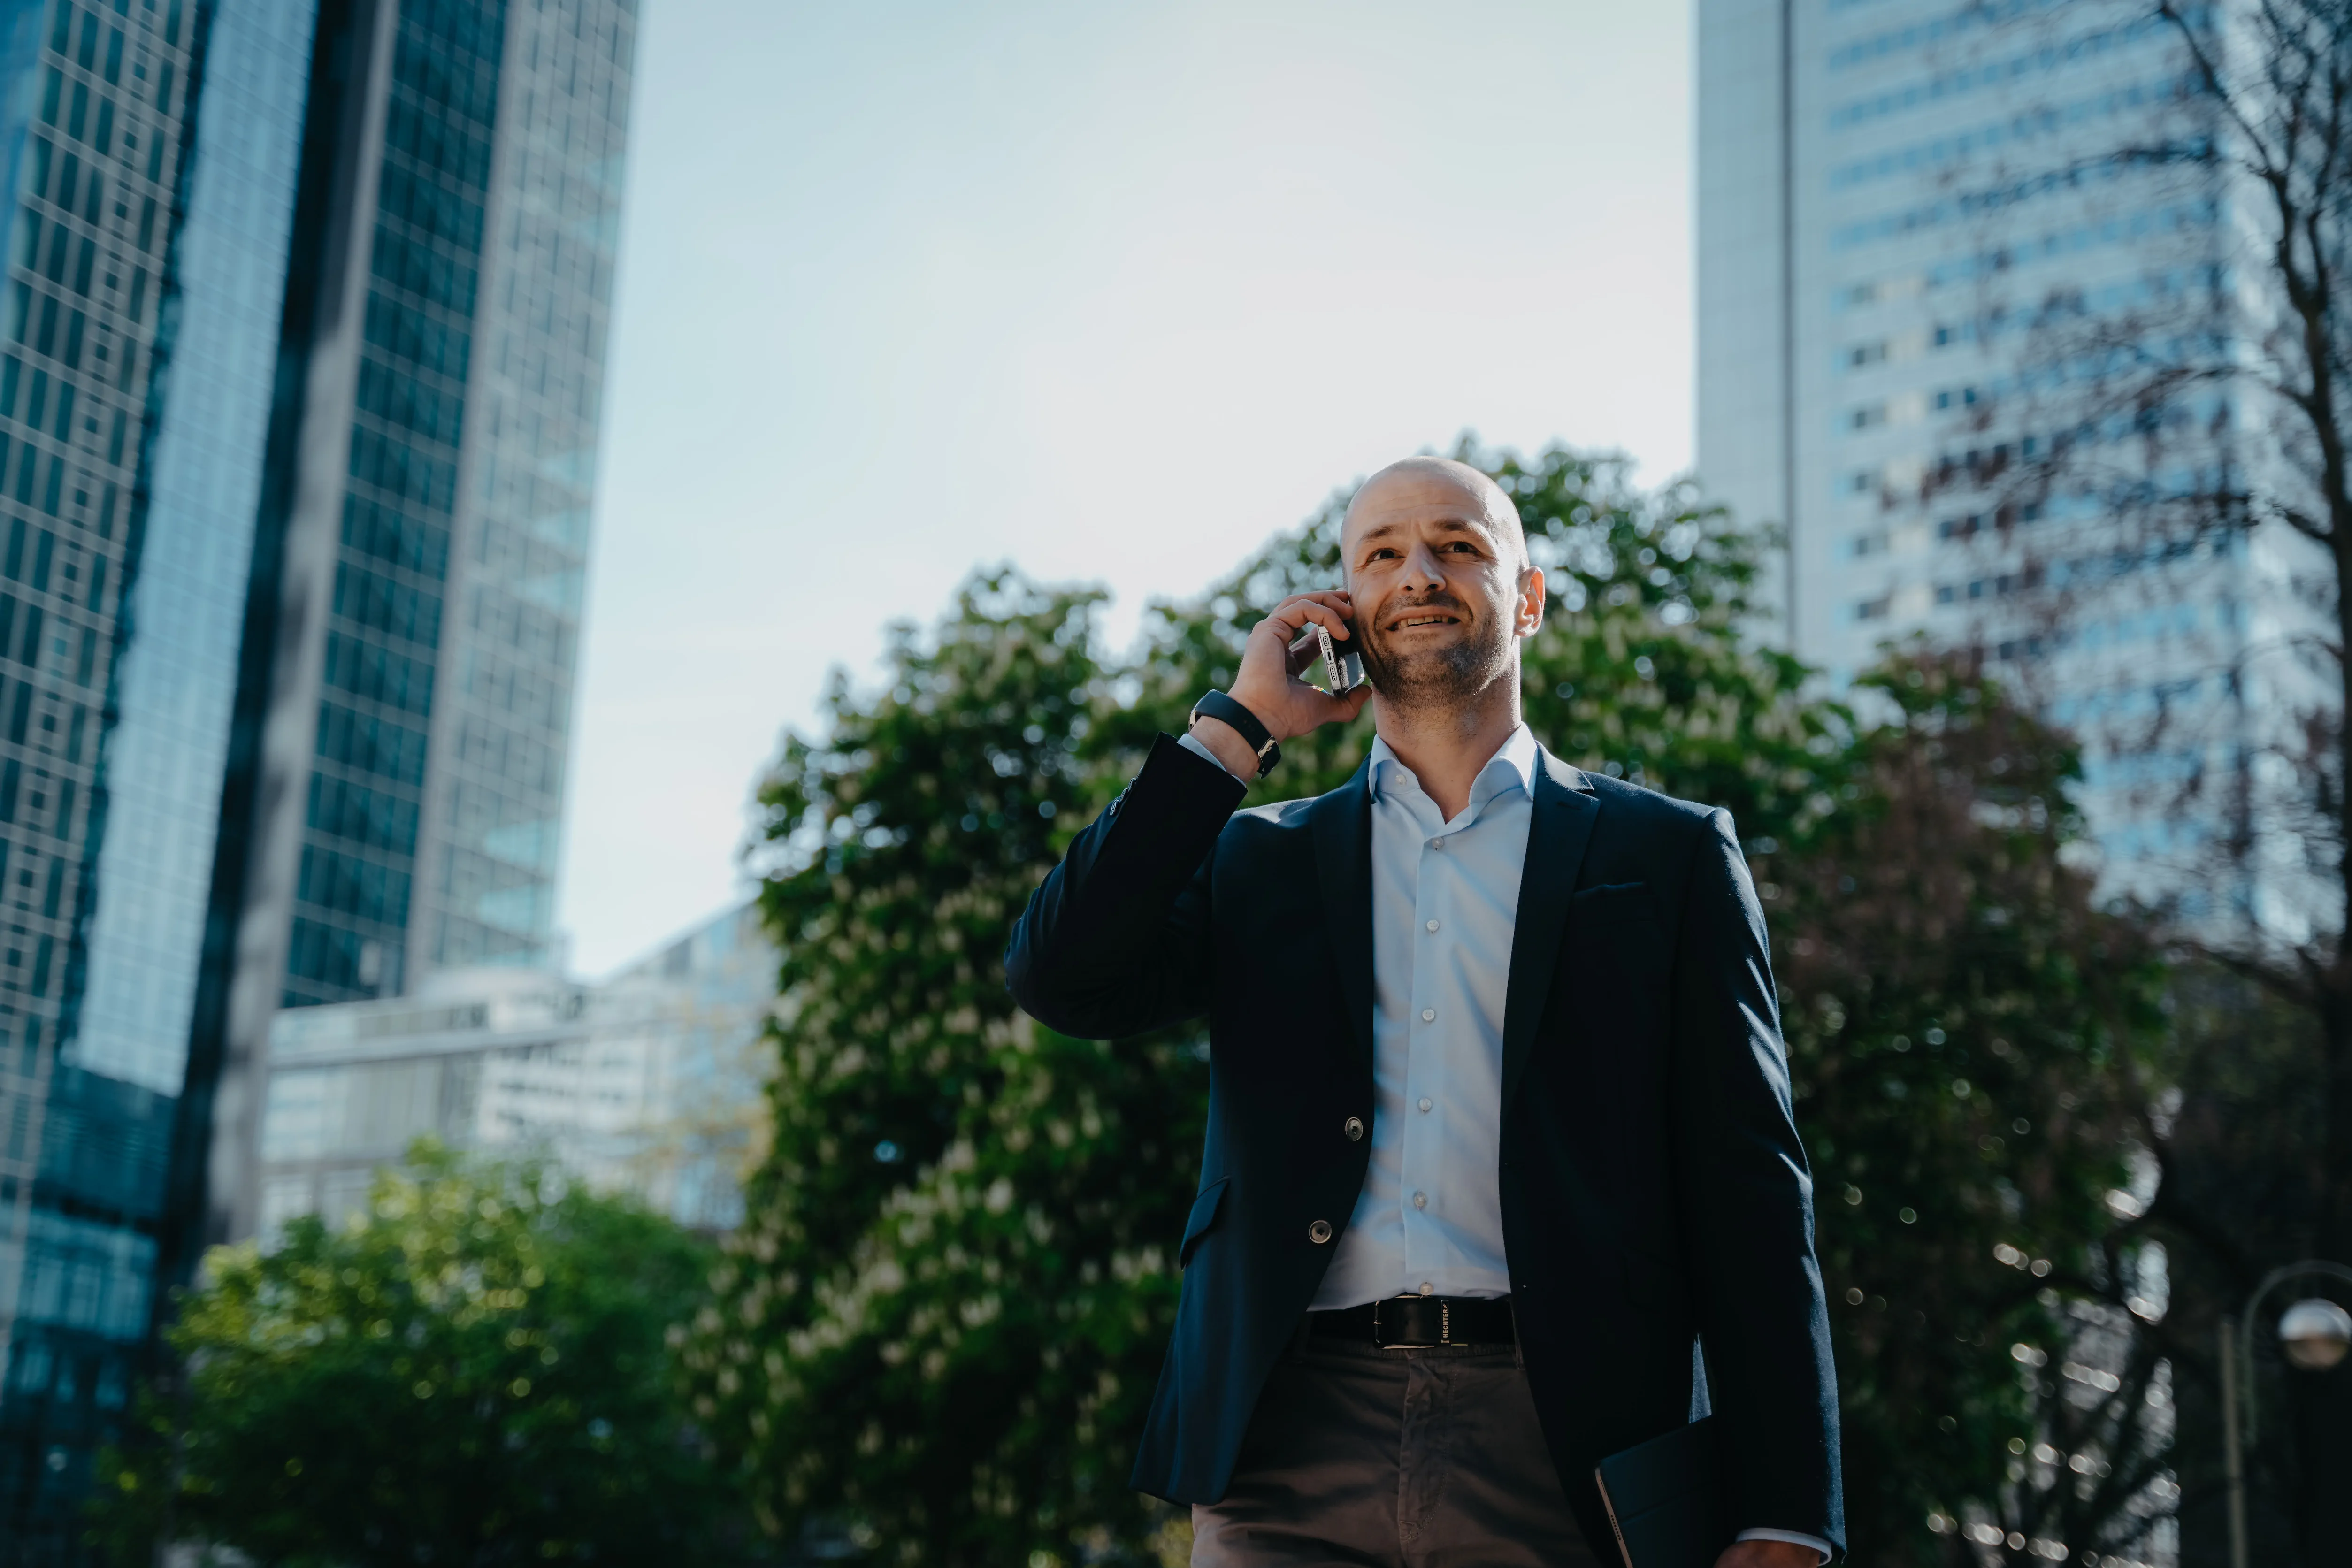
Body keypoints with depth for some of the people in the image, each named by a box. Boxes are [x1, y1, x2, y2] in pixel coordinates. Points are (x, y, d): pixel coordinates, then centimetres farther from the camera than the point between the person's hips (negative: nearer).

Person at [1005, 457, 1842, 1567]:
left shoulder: (1667, 854, 11)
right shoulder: (1259, 859, 17)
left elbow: (1750, 1195, 4)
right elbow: (1060, 979, 0)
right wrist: (1243, 722, 3)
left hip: (1561, 1463, -1)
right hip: (1291, 1456, 1)